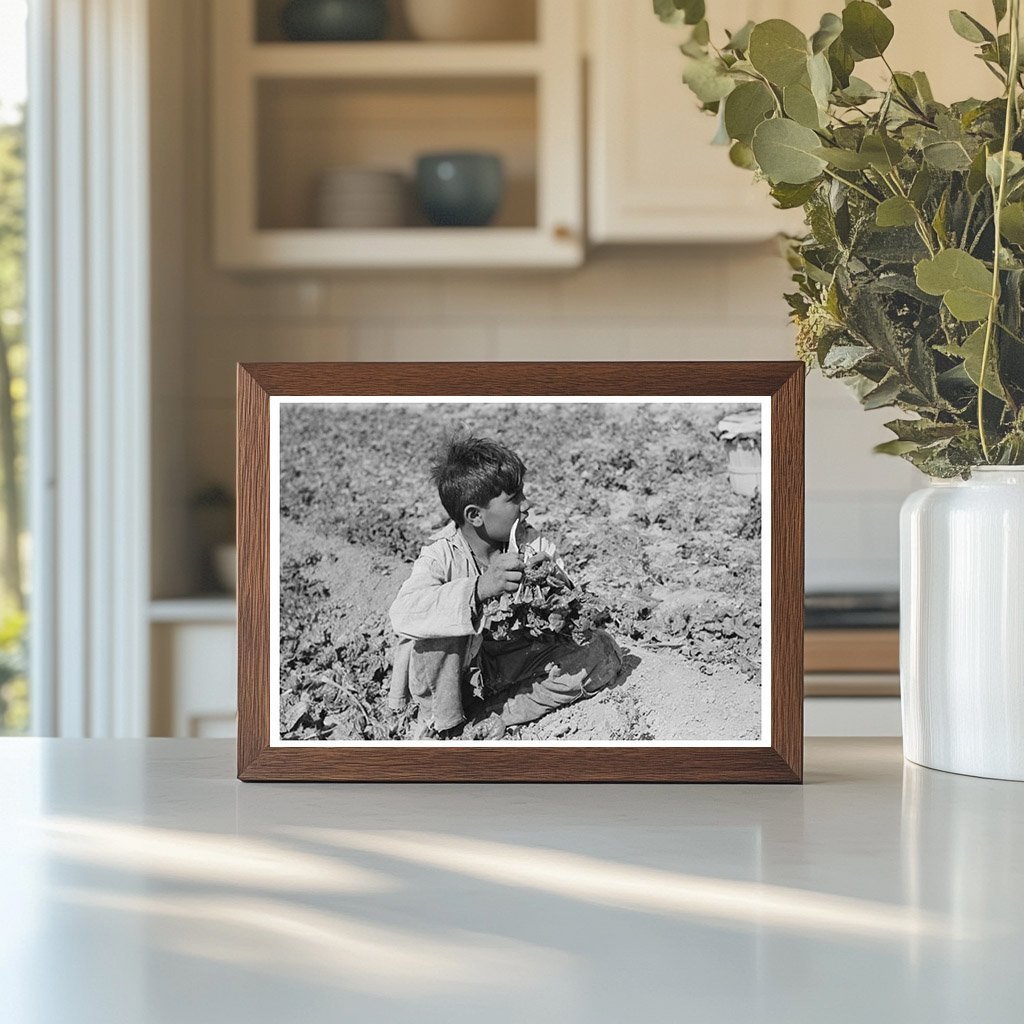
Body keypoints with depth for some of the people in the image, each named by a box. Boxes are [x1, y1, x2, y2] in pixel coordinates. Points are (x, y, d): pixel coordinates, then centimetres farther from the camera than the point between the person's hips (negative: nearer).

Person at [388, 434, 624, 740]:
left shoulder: (533, 546, -6)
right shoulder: (441, 557, -19)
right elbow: (403, 614, -38)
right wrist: (479, 588, -49)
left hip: (515, 667, 5)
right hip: (459, 676, -5)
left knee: (604, 651, -14)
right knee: (442, 625, -34)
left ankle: (490, 718, -17)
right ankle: (439, 724, -13)